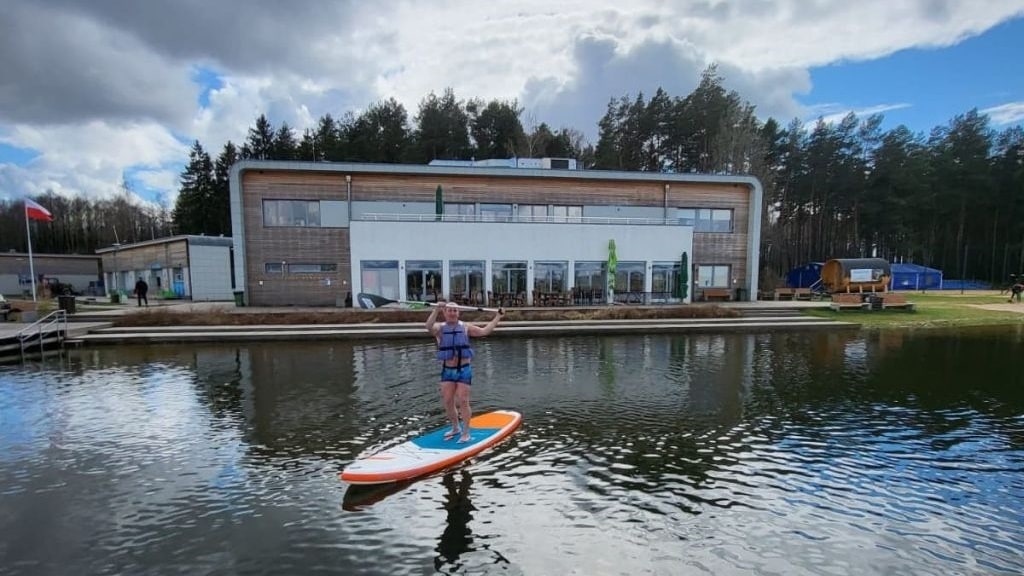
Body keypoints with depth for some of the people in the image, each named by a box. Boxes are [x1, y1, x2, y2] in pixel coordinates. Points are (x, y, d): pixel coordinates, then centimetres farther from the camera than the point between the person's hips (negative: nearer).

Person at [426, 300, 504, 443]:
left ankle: (466, 433, 10)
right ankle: (455, 428, 28)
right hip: (447, 371, 2)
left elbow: (484, 331, -2)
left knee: (462, 401, -3)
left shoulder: (465, 327, 2)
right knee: (447, 402, 6)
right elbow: (429, 327, -23)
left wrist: (498, 317, -5)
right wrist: (436, 309, -35)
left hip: (464, 370, -1)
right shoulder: (440, 328, 0)